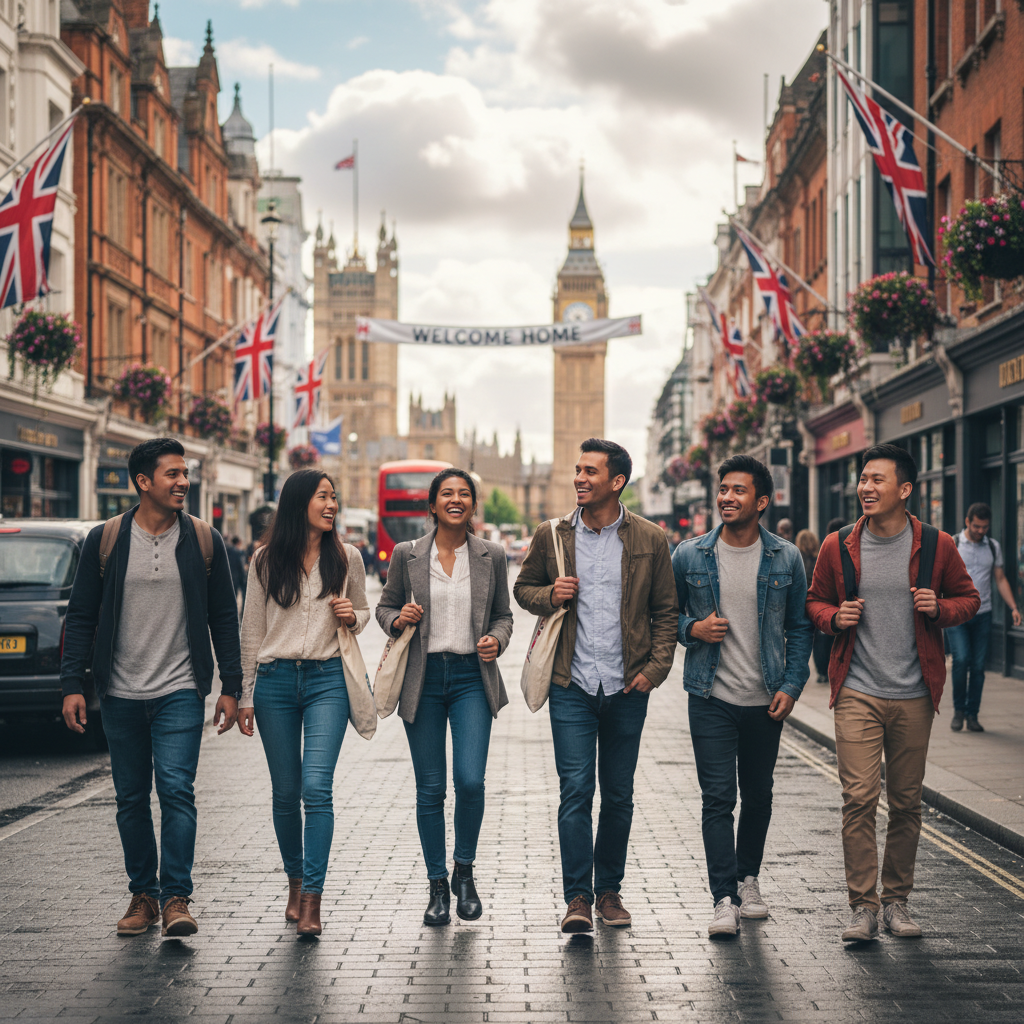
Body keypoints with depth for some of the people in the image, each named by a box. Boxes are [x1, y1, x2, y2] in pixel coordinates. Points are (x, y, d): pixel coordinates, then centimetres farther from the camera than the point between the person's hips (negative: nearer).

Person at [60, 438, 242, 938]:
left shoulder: (204, 541, 2)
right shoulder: (105, 540, 2)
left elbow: (224, 618, 6)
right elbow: (80, 616, 5)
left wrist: (230, 687, 2)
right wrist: (73, 684, -2)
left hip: (180, 692, -1)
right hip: (120, 694, 2)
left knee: (176, 790, -11)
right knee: (131, 798, 8)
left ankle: (176, 897, -5)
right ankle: (143, 894, 19)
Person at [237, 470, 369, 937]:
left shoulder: (347, 558, 5)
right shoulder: (265, 561, 4)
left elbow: (363, 611, 19)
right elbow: (252, 631, 8)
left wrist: (352, 618, -5)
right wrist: (246, 695, 6)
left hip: (327, 679, -1)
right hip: (275, 680, 1)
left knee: (316, 787, -14)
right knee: (285, 792, 7)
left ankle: (312, 900, -13)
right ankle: (295, 881, 27)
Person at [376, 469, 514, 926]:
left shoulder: (492, 555, 5)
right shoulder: (407, 555, 3)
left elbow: (503, 614, 13)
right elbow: (385, 606, 14)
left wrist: (497, 640, -8)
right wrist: (398, 620, -8)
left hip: (472, 677, 0)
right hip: (423, 678, 0)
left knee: (470, 781, -12)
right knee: (430, 789, 4)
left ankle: (464, 871, 13)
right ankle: (437, 887, 19)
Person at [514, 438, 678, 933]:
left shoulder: (650, 540, 2)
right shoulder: (552, 535, 3)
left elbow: (666, 610, 6)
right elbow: (523, 587, 16)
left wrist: (655, 668, -4)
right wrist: (549, 596, -6)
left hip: (626, 688, 1)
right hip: (572, 685, 0)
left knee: (618, 795, 9)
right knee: (575, 790, -6)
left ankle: (609, 889, 23)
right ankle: (577, 897, -1)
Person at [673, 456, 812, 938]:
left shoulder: (786, 559, 0)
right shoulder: (689, 556, -1)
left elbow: (800, 627, 7)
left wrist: (791, 685, -2)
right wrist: (692, 629, -10)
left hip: (765, 700, 1)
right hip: (711, 698, -1)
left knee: (758, 795, 13)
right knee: (717, 798, -7)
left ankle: (748, 878, 32)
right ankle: (724, 899, -5)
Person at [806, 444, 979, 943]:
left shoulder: (937, 546, 0)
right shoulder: (838, 547, 2)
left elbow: (968, 598, 11)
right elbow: (815, 601, 14)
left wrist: (939, 609, -10)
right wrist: (834, 617, -8)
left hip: (914, 696, 1)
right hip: (857, 693, -1)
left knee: (907, 803, 8)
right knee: (859, 798, -8)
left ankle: (896, 900, 20)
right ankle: (862, 905, -1)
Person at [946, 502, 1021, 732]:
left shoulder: (993, 547, 10)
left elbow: (1000, 579, 14)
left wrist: (1013, 607, 3)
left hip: (983, 614, 3)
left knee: (978, 665, 0)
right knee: (961, 660, -16)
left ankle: (972, 715, 10)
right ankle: (958, 710, 2)